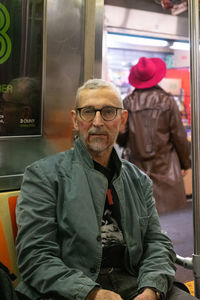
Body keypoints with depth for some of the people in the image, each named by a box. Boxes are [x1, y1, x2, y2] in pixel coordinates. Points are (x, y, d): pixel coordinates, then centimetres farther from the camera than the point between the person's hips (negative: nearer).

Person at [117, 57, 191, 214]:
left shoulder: (128, 102, -4)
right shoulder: (167, 101, -7)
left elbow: (120, 136, 2)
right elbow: (179, 135, -3)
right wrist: (185, 163, 10)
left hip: (137, 165, 2)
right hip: (164, 166, -2)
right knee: (170, 217, 9)